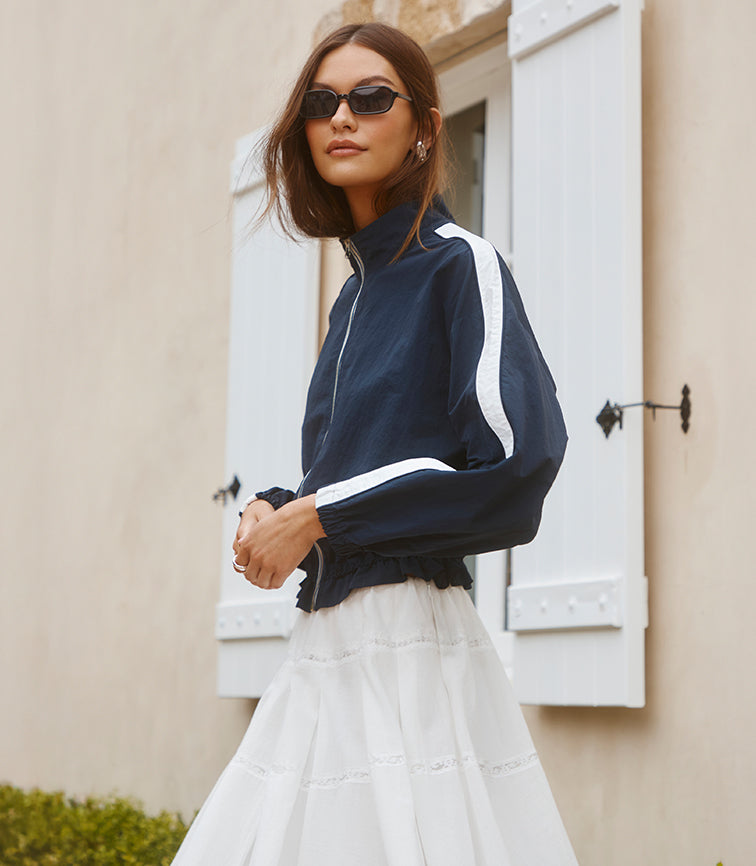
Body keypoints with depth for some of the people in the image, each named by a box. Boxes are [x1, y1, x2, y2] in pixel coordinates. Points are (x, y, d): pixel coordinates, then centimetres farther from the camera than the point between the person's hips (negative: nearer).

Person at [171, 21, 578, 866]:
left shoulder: (459, 265, -7)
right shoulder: (357, 293, 16)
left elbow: (522, 457, -20)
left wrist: (317, 515, -14)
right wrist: (270, 510, 4)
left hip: (412, 639, -8)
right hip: (325, 649, 8)